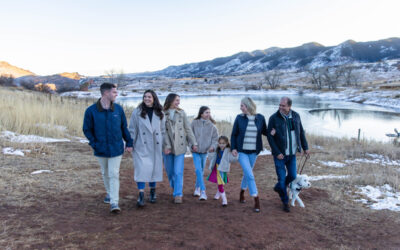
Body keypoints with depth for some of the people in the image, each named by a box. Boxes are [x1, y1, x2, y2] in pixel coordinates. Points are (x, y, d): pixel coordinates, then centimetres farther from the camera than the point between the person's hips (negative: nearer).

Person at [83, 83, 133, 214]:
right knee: (105, 173, 17)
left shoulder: (118, 109, -2)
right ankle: (109, 193, 39)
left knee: (114, 174, -3)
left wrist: (129, 143, 1)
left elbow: (124, 127, 5)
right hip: (101, 149, 1)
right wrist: (94, 144, -10)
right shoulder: (91, 111, -8)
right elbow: (87, 129, -1)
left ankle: (114, 202, -1)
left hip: (116, 148, -1)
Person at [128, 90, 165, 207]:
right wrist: (130, 144, -3)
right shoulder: (137, 112, -1)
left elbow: (163, 130, 10)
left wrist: (165, 146, 5)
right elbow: (132, 130, 1)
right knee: (141, 169, -10)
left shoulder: (160, 114, 6)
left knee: (155, 169, 9)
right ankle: (141, 195, -6)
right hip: (141, 146, -3)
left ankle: (152, 192, 26)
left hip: (156, 147, 3)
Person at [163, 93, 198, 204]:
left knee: (178, 172, -5)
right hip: (167, 147, 0)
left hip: (180, 146, 0)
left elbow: (188, 129, 7)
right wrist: (167, 145, -15)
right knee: (170, 172, 11)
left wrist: (193, 143, 5)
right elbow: (163, 131, -8)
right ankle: (175, 189, 35)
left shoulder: (182, 113, 6)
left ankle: (178, 194, 3)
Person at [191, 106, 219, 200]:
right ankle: (203, 192, -12)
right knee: (198, 170, -13)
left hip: (205, 151, 2)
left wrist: (213, 146, -14)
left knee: (201, 171, 13)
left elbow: (215, 138, 2)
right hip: (195, 151, -2)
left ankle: (197, 188, 34)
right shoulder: (194, 123, -4)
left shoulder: (212, 125, -1)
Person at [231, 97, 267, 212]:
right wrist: (233, 148, -6)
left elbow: (265, 132, 11)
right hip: (241, 151, -2)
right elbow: (234, 134, 3)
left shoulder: (260, 118, -2)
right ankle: (256, 199, -2)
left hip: (253, 152, 2)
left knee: (247, 173, 15)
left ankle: (242, 192, 40)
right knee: (250, 175, -10)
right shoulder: (239, 118, -3)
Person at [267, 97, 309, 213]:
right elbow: (270, 137, -12)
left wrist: (305, 148, 9)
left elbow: (301, 133, 10)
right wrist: (277, 153, -16)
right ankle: (285, 202, 20)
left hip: (292, 153, 4)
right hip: (279, 154, -4)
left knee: (292, 176, 10)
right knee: (282, 178, 1)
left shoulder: (296, 116, -1)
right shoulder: (274, 118, -13)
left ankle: (278, 187, 39)